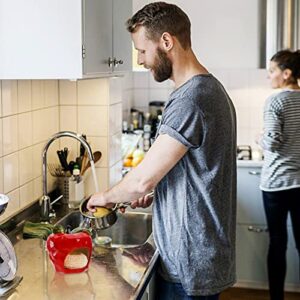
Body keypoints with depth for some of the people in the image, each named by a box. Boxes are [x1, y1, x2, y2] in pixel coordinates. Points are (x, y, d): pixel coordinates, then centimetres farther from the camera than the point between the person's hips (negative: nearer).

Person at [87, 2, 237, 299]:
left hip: (190, 266, -9)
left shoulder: (190, 99, -24)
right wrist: (154, 193, 8)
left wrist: (106, 196, -2)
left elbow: (141, 180, -21)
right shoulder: (210, 89, 9)